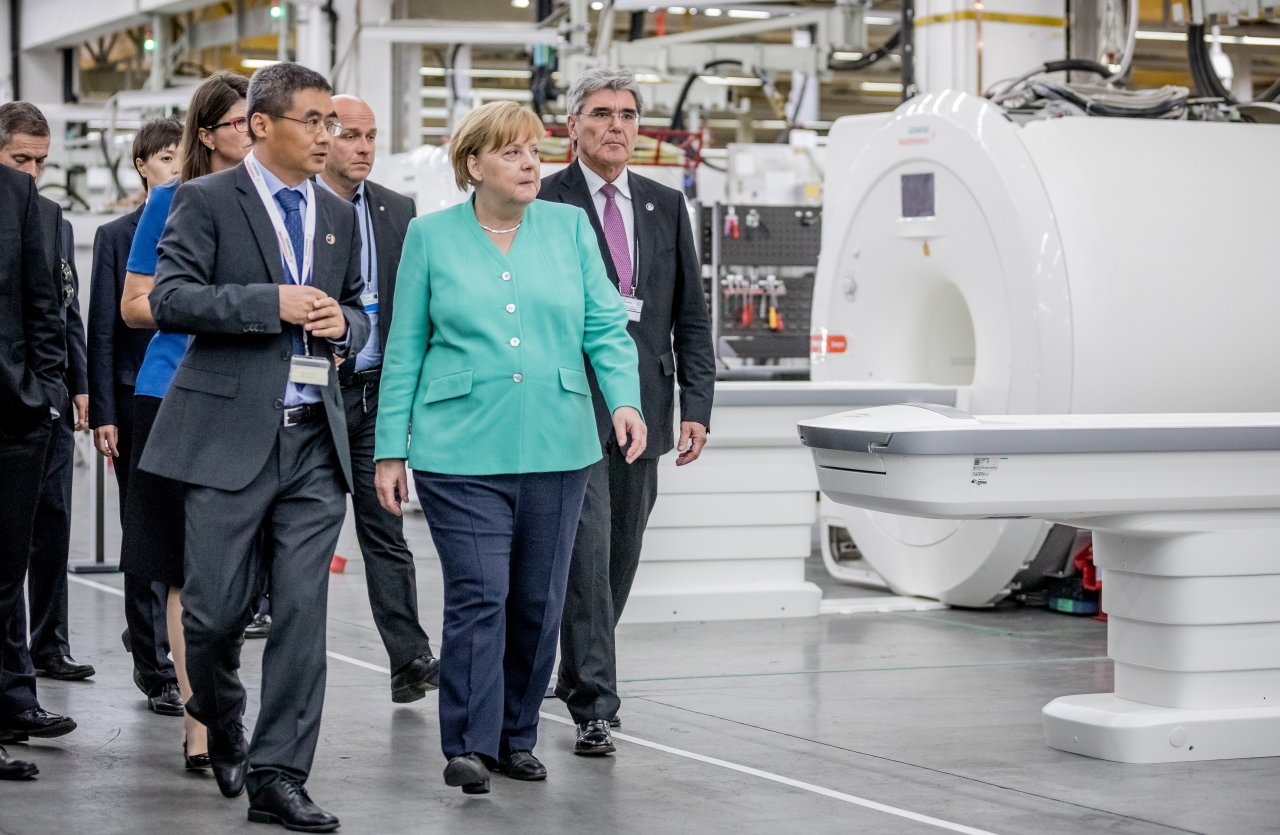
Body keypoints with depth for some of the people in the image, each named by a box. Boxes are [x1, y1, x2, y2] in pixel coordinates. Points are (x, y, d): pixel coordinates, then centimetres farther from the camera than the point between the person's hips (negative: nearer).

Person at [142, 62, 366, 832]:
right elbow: (170, 299, -11)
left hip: (315, 437, 4)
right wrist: (272, 303, -17)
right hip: (229, 434, -4)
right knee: (217, 606, -1)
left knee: (303, 610, -2)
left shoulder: (339, 217, 16)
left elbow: (359, 314, 24)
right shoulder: (206, 201, -1)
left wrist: (345, 322, 0)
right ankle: (222, 724, 29)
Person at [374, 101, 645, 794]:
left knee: (538, 601, 8)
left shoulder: (569, 227, 7)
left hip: (556, 449, 3)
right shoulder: (430, 237, 3)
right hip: (462, 451, -3)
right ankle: (468, 745, -2)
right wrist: (390, 450, 3)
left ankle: (516, 737, 21)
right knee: (478, 596, -10)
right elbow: (404, 349, 6)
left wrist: (625, 399, -12)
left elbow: (605, 325, 5)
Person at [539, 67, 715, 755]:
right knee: (586, 556, -10)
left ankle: (579, 676, 29)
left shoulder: (665, 206, 12)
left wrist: (696, 407, 3)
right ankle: (594, 706, -7)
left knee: (619, 561, 12)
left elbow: (690, 317, 12)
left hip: (641, 410, 5)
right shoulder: (542, 204, -3)